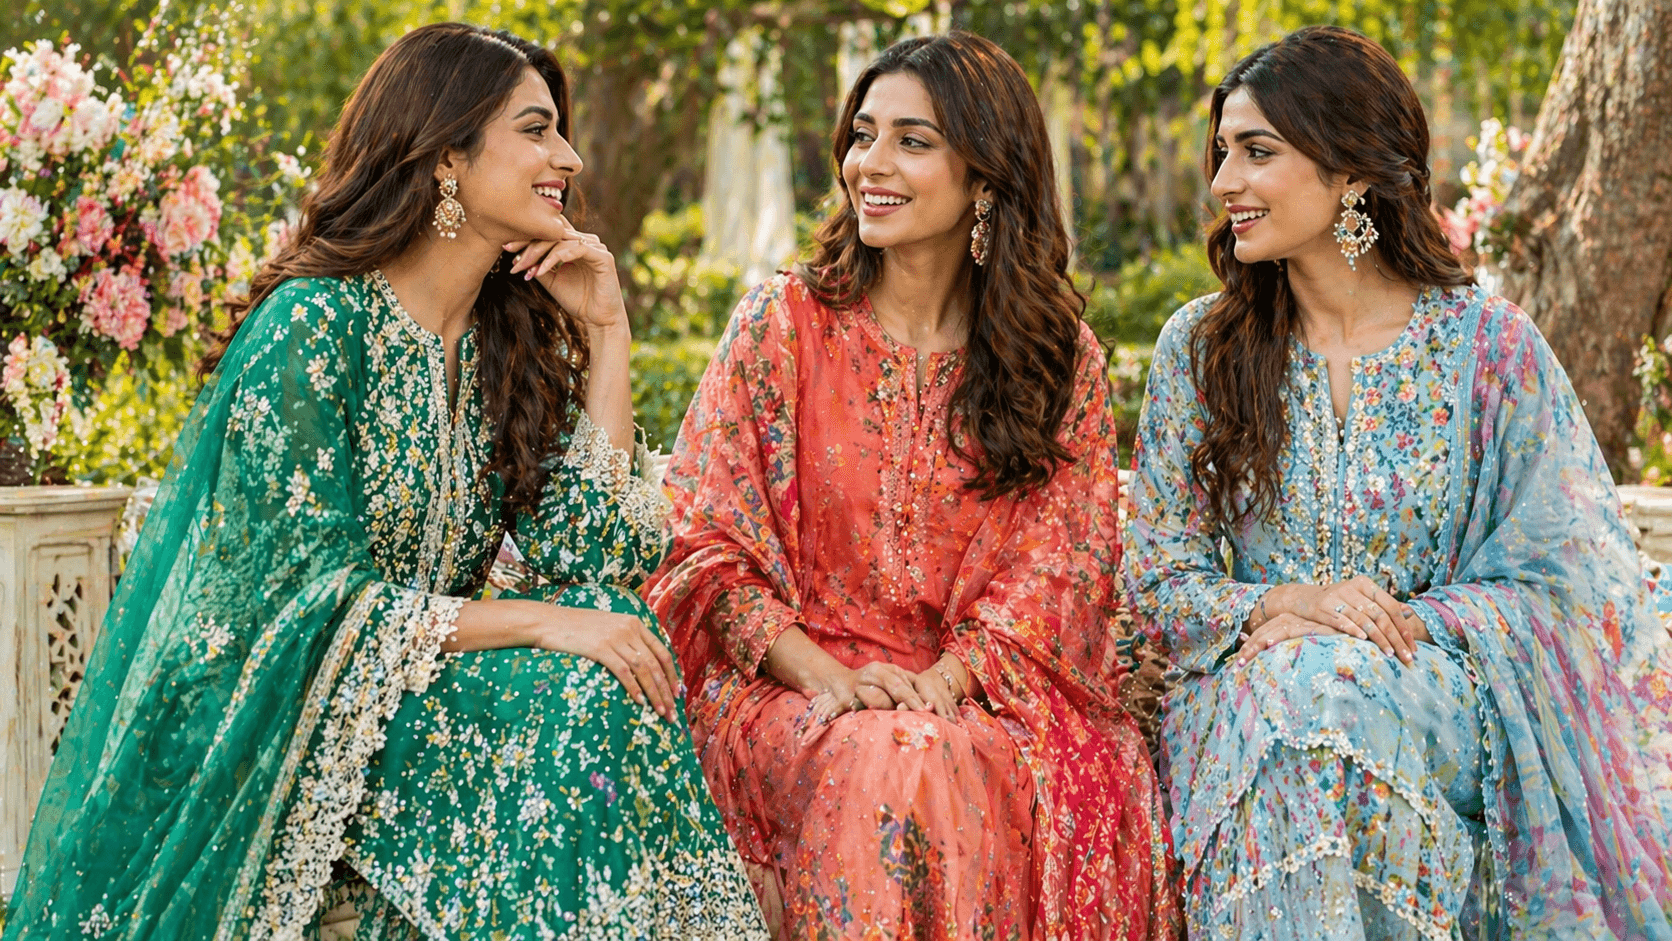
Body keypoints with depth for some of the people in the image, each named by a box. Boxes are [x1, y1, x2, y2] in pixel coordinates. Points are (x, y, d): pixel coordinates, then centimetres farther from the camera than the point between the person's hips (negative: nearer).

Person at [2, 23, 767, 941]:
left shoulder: (511, 339, 8)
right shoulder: (312, 326, -13)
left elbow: (589, 558, -2)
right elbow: (317, 602, -17)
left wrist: (605, 331, -2)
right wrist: (536, 623, -23)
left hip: (420, 685, 7)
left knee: (619, 682, -20)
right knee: (578, 704, -25)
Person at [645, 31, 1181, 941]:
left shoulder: (1064, 359, 8)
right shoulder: (783, 321, 4)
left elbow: (1057, 560, 1)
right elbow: (705, 541, -1)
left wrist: (943, 678, -17)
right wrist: (825, 676, -16)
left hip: (981, 686, 2)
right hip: (794, 685, -1)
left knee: (1098, 767, -31)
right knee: (880, 763, -36)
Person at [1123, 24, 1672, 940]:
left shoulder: (1487, 344, -1)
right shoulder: (1199, 346, 7)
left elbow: (1557, 583, -2)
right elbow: (1159, 571, 6)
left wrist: (1382, 631, -16)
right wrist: (1285, 604, -16)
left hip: (1447, 704, -2)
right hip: (1247, 684, 2)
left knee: (1328, 690, -35)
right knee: (1282, 687, -34)